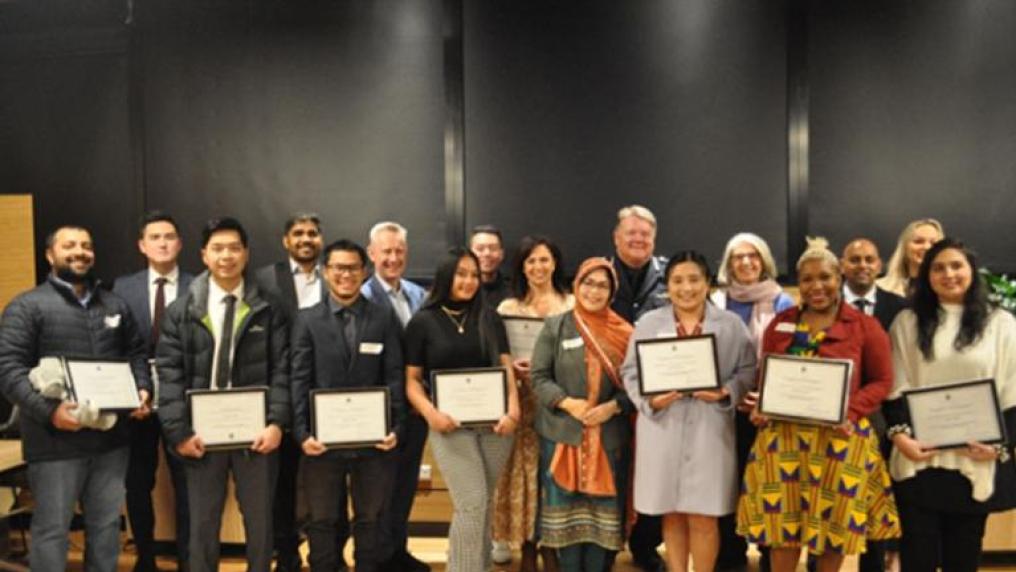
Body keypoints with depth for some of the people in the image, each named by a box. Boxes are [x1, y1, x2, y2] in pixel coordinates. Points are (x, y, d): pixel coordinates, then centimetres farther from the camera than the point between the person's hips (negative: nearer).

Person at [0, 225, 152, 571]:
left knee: (107, 523, 14)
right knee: (52, 528, 5)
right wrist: (48, 411, -22)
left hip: (111, 437, 5)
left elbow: (136, 353, 18)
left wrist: (142, 390, -1)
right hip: (56, 440, -5)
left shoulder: (115, 305, 15)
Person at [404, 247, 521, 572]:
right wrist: (431, 413, -16)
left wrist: (513, 411, -10)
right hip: (450, 424, -3)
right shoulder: (422, 322, 0)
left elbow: (506, 368, 6)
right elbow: (412, 379, 1)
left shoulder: (490, 319, 8)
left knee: (484, 506, 12)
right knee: (471, 504, -11)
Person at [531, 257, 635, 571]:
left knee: (604, 509, 5)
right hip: (563, 433, -1)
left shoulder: (624, 332, 4)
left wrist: (613, 407, -15)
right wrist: (567, 403, -15)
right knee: (566, 508, 5)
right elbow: (538, 377, -1)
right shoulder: (555, 326, 2)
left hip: (610, 435, 1)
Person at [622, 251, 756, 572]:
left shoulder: (731, 324, 4)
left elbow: (747, 370, 4)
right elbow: (630, 371, 5)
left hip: (709, 430, -1)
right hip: (662, 429, 1)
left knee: (703, 517, 4)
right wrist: (650, 399, -12)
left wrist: (725, 393, -14)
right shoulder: (648, 323, 6)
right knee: (671, 515, 11)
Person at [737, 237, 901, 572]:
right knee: (782, 517, 6)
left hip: (839, 437, -2)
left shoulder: (864, 325, 0)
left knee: (833, 518, 8)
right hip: (782, 434, 2)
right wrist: (759, 407, -5)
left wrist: (852, 411, -16)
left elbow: (882, 381, -1)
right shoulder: (780, 324, 9)